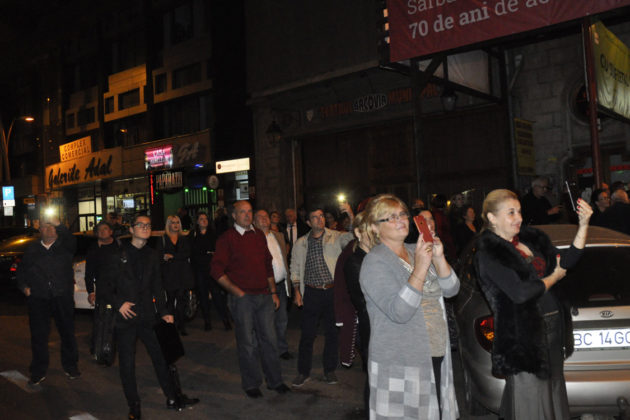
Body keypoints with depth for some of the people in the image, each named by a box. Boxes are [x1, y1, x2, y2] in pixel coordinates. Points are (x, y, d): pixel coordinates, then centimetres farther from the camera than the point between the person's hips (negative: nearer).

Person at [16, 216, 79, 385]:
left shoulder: (64, 246, 5)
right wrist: (23, 286, 5)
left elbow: (71, 241, -20)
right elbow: (21, 269, 21)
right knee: (38, 335, 5)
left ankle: (70, 366, 21)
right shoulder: (32, 249, 13)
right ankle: (38, 372, 17)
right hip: (38, 298, 2)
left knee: (67, 332, 7)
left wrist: (59, 224, -35)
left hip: (62, 297, -2)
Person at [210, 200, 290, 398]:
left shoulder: (259, 235, 11)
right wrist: (237, 292, -10)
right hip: (242, 297, -4)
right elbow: (217, 270, -7)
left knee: (269, 339, 10)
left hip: (264, 296, 5)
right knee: (247, 342, 5)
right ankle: (251, 384, 21)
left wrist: (273, 292, 12)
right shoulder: (227, 238, -5)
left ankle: (274, 380, 24)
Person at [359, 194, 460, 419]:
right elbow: (399, 312, -23)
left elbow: (451, 289, 2)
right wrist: (421, 267, -29)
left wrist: (438, 258, -14)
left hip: (438, 357, 6)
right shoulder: (375, 262, -12)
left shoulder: (418, 251, 9)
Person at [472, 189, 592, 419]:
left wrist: (583, 225, -6)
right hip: (524, 334, -7)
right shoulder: (488, 253, -14)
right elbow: (520, 293, -22)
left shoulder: (531, 239, 8)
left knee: (554, 389, 19)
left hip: (553, 325, 7)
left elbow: (567, 260, 6)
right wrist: (554, 277, -6)